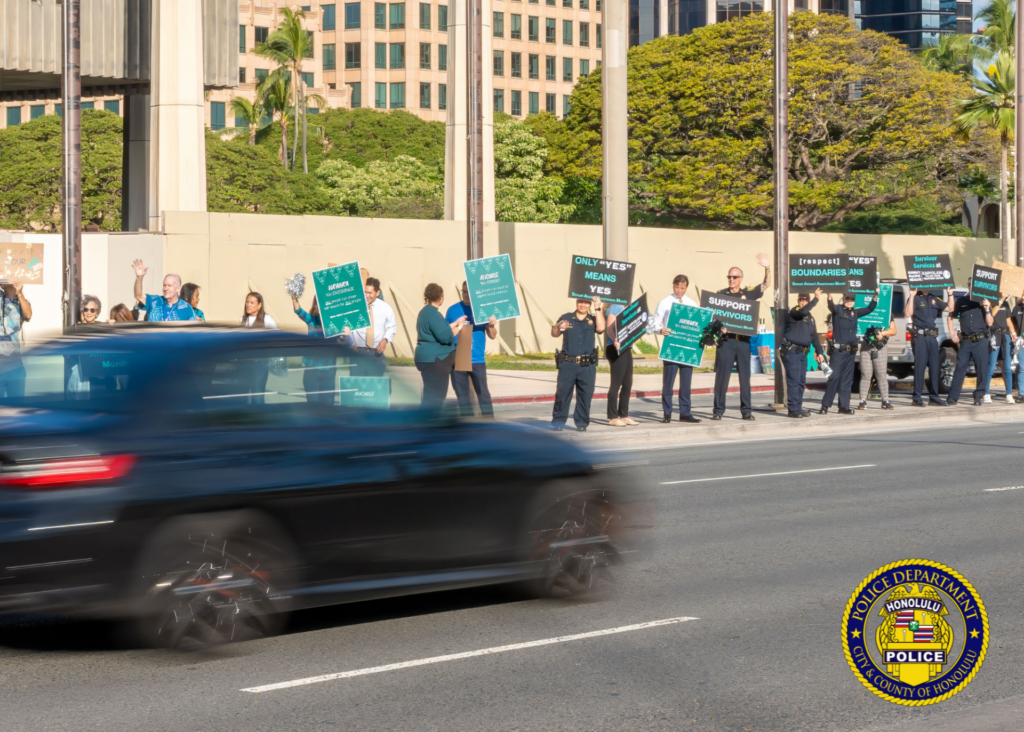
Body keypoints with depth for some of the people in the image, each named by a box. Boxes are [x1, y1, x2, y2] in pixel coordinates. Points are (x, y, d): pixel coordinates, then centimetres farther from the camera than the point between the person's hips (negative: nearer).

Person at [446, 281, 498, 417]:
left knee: (483, 393, -5)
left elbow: (492, 336, 3)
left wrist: (492, 326, -16)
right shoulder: (453, 310, 6)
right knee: (462, 395, 6)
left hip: (477, 360, -2)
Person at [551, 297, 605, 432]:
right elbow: (554, 334, 6)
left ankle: (581, 423, 10)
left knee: (585, 395, 2)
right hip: (567, 364, -1)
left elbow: (600, 328, -9)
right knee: (563, 392, -3)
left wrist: (597, 309, -8)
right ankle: (558, 421, 4)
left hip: (587, 366, 1)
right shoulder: (566, 318, 9)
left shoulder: (593, 319, 11)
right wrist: (558, 327, -17)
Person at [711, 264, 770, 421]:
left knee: (745, 375, 5)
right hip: (726, 339, -2)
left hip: (743, 340, 2)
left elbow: (766, 284, 14)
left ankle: (746, 410, 10)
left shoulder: (747, 294, 10)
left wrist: (767, 268, -1)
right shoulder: (721, 294, 5)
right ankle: (718, 410, 2)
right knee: (722, 374, -2)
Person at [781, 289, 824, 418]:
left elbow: (814, 336, 23)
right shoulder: (793, 313, -6)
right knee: (793, 381, -11)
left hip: (803, 353, 8)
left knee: (801, 382, 8)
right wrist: (816, 298, -22)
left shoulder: (810, 318, 19)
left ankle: (798, 408, 13)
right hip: (791, 352, -8)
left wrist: (819, 352, 16)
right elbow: (803, 311, -29)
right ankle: (792, 409, -10)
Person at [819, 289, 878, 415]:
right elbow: (832, 307, -26)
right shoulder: (838, 310, -4)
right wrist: (830, 300, -49)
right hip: (839, 350, -6)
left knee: (847, 380, 8)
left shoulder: (855, 312, 14)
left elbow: (870, 309, 24)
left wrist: (876, 295, 11)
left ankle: (844, 406, 12)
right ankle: (825, 405, -8)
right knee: (834, 377, -10)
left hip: (851, 351, 6)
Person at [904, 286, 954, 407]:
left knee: (934, 366, 8)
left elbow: (950, 308, 21)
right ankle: (917, 398, -3)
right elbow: (908, 313, -17)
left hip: (932, 336, 6)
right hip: (919, 336, -6)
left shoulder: (934, 299, 16)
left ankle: (934, 395, 17)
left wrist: (950, 294, 11)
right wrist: (912, 296, -22)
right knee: (919, 366, -6)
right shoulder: (915, 298, -3)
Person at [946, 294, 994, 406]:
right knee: (960, 368, -2)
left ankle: (978, 397, 12)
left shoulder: (984, 302, 5)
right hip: (966, 341, 1)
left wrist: (987, 310, -14)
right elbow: (950, 317, 19)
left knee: (981, 370, 0)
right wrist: (952, 333, 10)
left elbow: (990, 323, 1)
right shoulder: (962, 301, 9)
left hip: (981, 341, -1)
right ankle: (952, 398, -1)